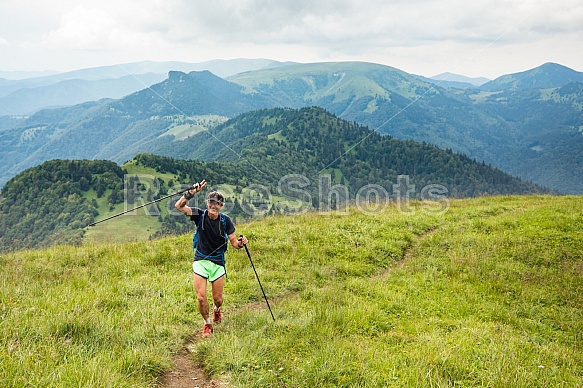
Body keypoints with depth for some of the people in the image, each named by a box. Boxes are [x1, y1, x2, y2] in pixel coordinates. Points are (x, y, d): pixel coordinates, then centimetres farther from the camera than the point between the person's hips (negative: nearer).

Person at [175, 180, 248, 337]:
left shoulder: (225, 220, -6)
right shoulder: (200, 215, -9)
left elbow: (234, 243, -4)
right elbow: (179, 206, -22)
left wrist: (241, 243, -27)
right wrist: (191, 192, -36)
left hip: (218, 263, 1)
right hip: (200, 261, -1)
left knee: (218, 299, 7)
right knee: (201, 297, -8)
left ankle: (216, 309, 45)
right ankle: (207, 324, 18)